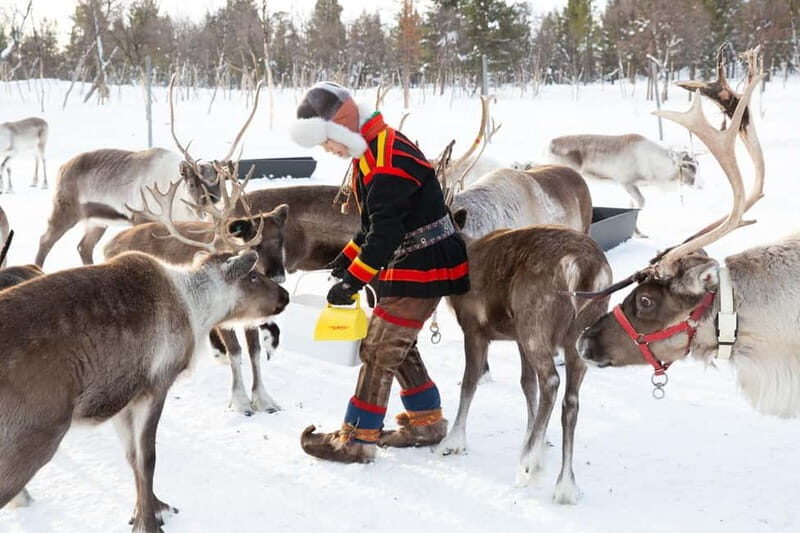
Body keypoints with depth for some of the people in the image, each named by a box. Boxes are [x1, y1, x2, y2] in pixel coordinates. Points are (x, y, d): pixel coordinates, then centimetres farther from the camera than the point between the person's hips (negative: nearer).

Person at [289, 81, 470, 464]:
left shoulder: (389, 157, -21)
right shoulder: (370, 153, 13)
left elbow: (386, 229, -26)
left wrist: (354, 279, -25)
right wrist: (349, 256, 11)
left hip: (421, 270, -10)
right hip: (408, 268, 10)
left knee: (380, 350, -7)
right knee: (397, 345, 18)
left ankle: (356, 439, -1)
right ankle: (426, 422, 29)